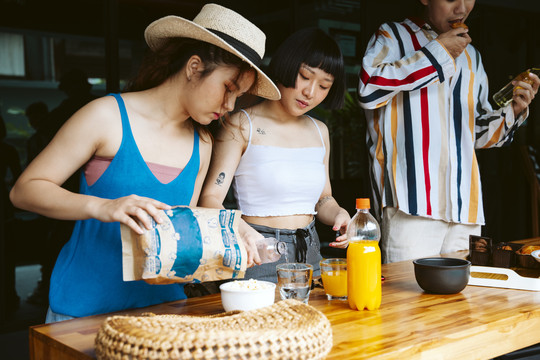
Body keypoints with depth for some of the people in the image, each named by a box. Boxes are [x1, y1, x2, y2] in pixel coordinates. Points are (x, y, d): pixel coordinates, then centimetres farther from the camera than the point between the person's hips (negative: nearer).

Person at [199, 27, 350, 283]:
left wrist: (339, 214, 0)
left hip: (309, 253, 5)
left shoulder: (319, 132, 13)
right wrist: (241, 231, -31)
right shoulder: (241, 126, -6)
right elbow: (210, 198, -13)